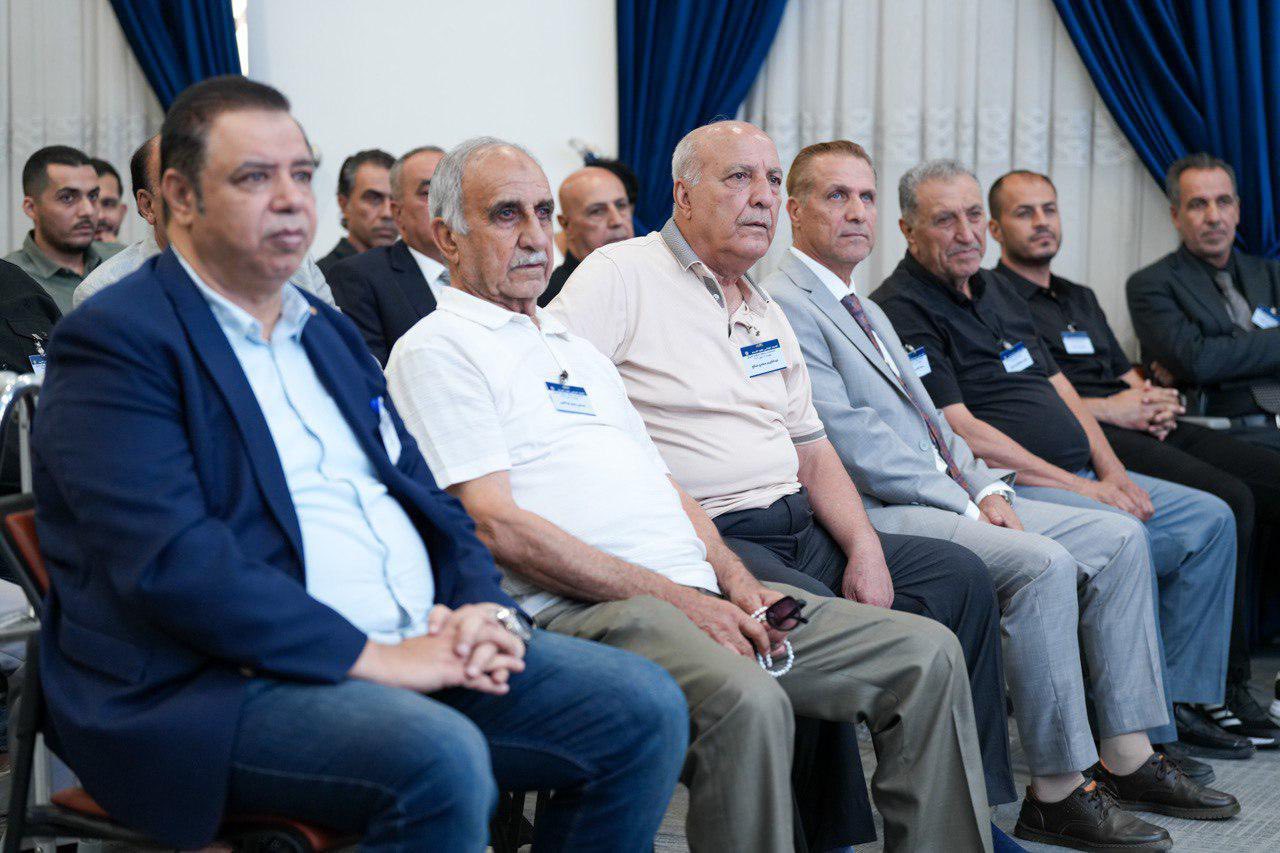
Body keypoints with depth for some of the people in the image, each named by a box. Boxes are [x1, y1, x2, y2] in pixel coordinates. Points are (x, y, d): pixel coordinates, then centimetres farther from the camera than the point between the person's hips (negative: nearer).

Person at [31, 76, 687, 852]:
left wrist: (487, 608, -1)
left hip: (416, 650, 8)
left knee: (646, 709, -6)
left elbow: (427, 497, 21)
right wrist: (371, 657, -20)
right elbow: (172, 560, -18)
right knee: (441, 757, -35)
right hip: (215, 684, -8)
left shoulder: (329, 333, 21)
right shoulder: (114, 342, -6)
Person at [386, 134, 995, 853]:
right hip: (580, 607, -8)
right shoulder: (436, 351, 1)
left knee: (926, 653, -3)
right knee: (747, 700, -37)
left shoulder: (578, 347, 28)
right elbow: (499, 527, -10)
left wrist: (735, 580, 5)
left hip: (695, 593, 9)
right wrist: (672, 597, -14)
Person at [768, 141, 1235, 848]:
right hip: (875, 515, -10)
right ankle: (1056, 794, -20)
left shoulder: (866, 310, 24)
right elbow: (850, 444, -16)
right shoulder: (781, 307, -8)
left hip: (950, 496, 10)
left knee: (1120, 539, 0)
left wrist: (988, 488, 3)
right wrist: (966, 503, -14)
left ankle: (1128, 754, 1)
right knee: (1044, 564, -28)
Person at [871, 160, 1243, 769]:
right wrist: (1079, 488, -17)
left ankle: (1180, 700, 6)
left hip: (1080, 477, 10)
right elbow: (963, 434, -17)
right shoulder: (901, 312, -9)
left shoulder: (995, 290, 19)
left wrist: (1110, 471, 2)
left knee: (1210, 519, 3)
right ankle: (1143, 742, -23)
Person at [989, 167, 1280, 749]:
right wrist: (1109, 409, -11)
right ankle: (1223, 691, -22)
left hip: (1142, 430, 8)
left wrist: (1153, 403, 3)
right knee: (1229, 500, -28)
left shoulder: (1081, 299, 31)